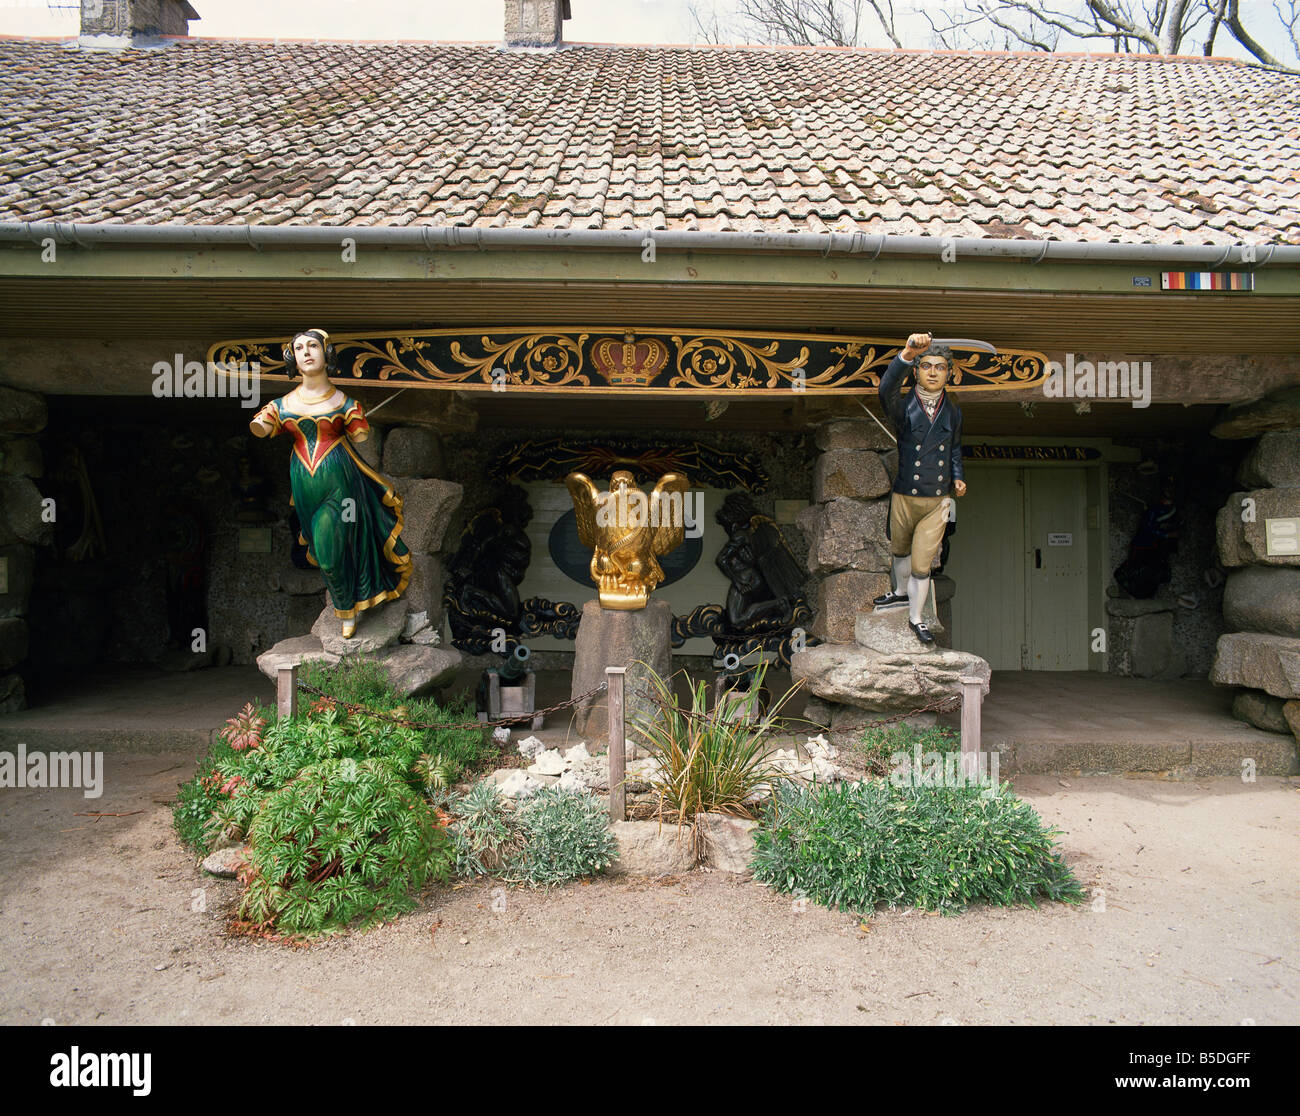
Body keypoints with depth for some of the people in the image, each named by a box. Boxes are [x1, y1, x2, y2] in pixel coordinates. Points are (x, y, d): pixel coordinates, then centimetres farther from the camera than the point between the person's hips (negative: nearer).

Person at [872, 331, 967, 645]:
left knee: (922, 564, 2)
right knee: (900, 551, 23)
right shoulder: (904, 408, -11)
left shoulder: (953, 413, 2)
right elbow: (887, 389, -36)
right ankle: (901, 593, 51)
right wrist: (907, 354, -54)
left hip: (938, 500, 0)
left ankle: (915, 617, 22)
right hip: (904, 497, 0)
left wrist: (957, 478, 4)